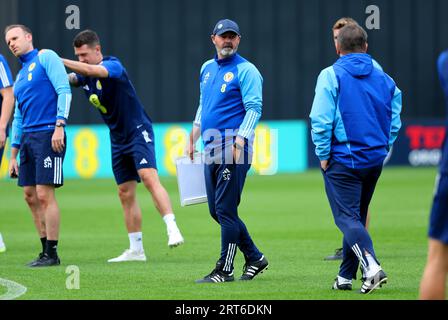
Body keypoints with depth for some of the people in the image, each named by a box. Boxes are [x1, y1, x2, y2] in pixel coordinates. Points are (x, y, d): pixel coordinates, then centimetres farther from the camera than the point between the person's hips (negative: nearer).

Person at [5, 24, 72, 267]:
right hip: (27, 138, 8)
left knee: (44, 195, -10)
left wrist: (60, 125, -20)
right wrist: (13, 156, 21)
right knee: (30, 196, 6)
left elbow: (64, 91, -11)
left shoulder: (46, 57, 0)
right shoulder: (20, 76, 22)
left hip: (48, 136, -8)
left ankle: (51, 254, -6)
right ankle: (45, 251, 13)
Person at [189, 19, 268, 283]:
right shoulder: (208, 68, 18)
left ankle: (225, 270, -2)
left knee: (225, 210, -8)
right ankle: (255, 258, 21)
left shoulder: (246, 70, -6)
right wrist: (193, 139, 22)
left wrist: (239, 142, -23)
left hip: (234, 151, -8)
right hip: (211, 150, 8)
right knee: (217, 211, 10)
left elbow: (254, 108, -13)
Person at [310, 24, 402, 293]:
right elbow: (395, 120, 8)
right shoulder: (384, 78, 7)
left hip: (343, 159, -5)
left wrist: (324, 155, -6)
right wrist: (383, 148, 15)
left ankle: (371, 266, -27)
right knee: (357, 216, 17)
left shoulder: (331, 76, -7)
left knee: (347, 218, -6)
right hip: (375, 160, 5)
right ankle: (346, 276, 22)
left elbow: (321, 120, -14)